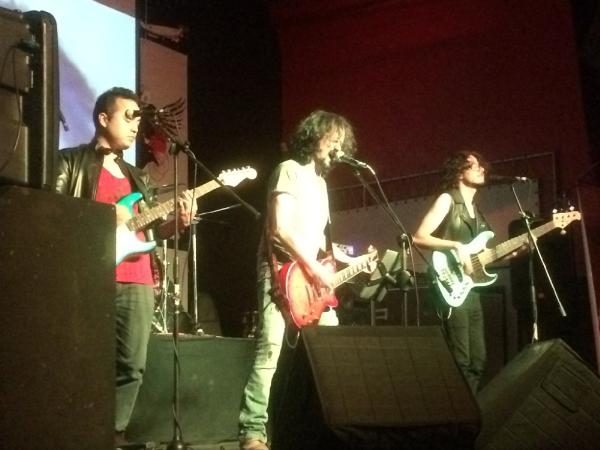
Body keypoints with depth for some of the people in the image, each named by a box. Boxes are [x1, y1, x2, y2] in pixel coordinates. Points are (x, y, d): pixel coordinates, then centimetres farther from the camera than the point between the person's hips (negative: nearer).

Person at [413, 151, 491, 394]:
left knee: (478, 361, 8)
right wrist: (456, 245, -20)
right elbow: (419, 237, -13)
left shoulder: (475, 211, 20)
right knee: (460, 362, -12)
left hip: (471, 290, 9)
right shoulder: (447, 200, -3)